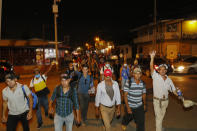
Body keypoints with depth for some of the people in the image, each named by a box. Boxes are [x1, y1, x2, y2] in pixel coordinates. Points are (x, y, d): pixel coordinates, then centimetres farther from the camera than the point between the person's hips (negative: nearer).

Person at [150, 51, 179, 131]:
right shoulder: (155, 76, -10)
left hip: (165, 101, 5)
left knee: (162, 116, 22)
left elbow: (173, 90, 7)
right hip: (157, 101, -5)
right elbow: (151, 67, -24)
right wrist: (152, 57, -36)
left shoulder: (169, 80, 2)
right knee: (158, 117, -3)